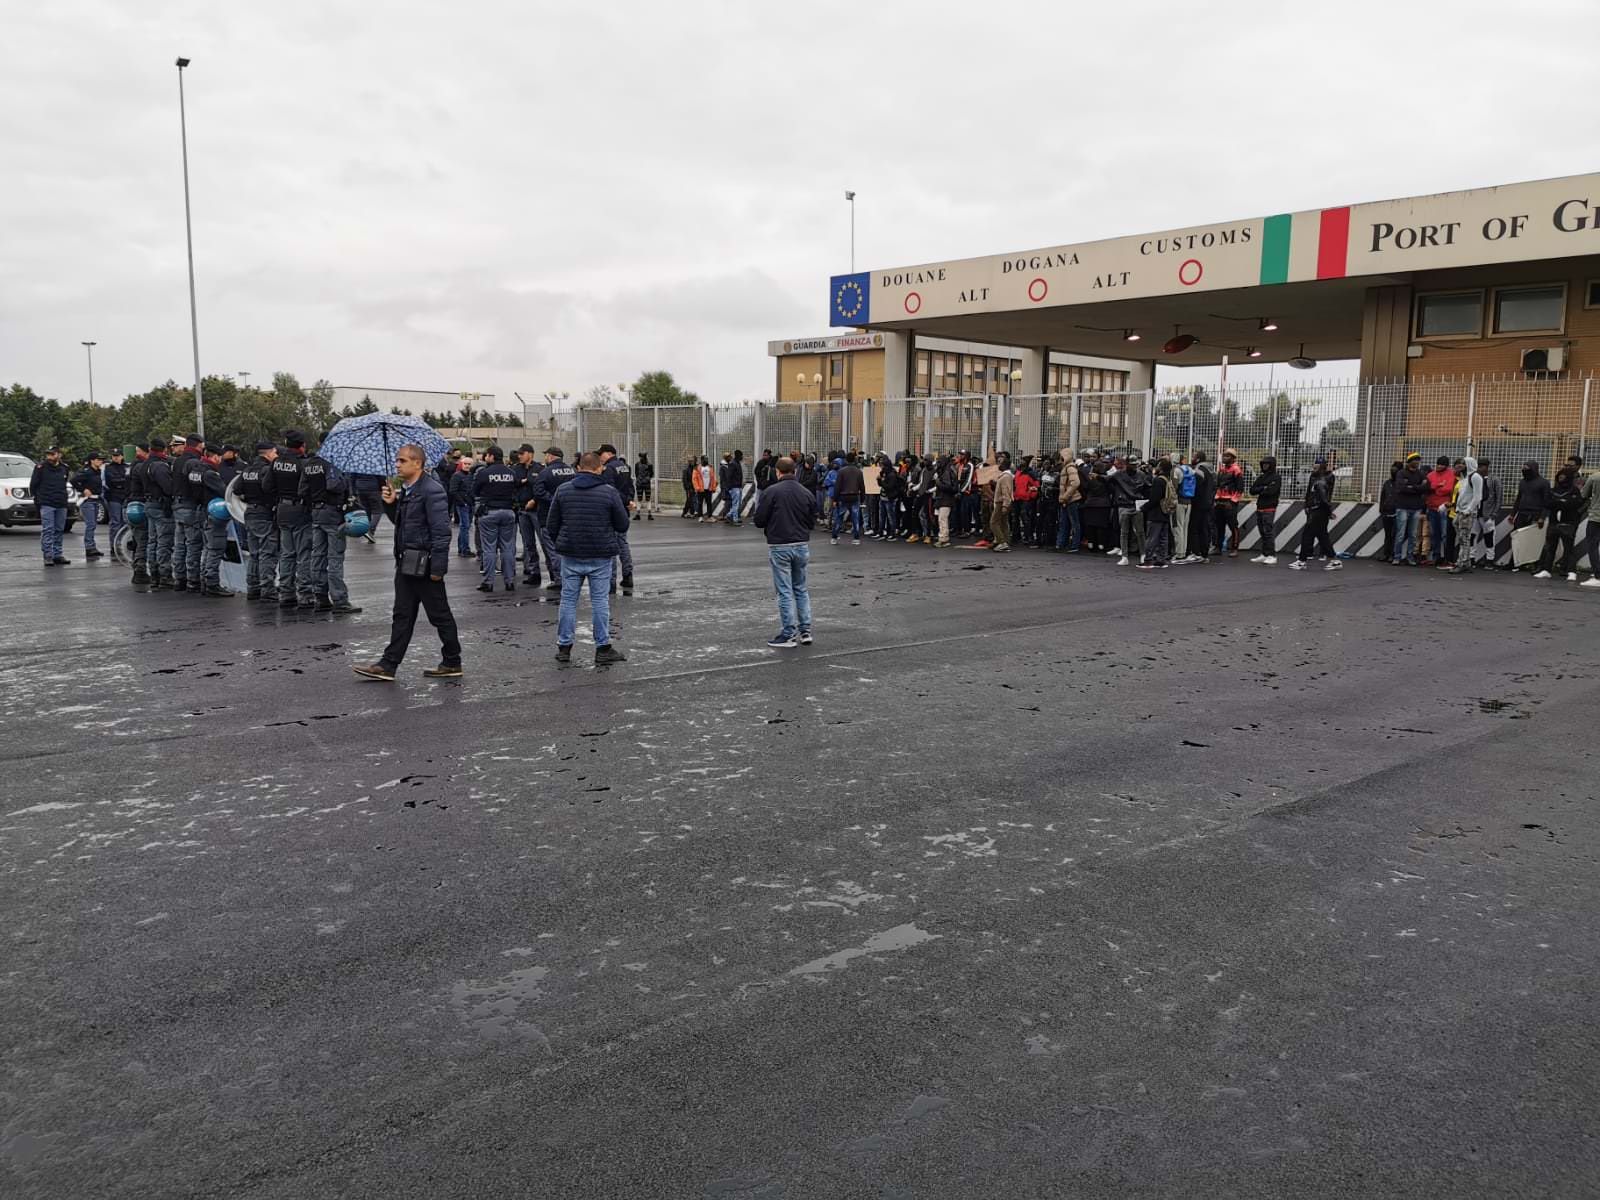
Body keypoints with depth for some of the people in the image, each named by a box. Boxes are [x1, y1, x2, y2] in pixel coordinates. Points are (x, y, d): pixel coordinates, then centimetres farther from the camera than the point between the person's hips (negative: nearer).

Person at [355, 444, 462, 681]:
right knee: (402, 616, 10)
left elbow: (441, 531, -21)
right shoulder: (405, 489, 13)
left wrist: (437, 567, -22)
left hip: (424, 565, -9)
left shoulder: (432, 490, -17)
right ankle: (388, 665, 12)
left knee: (439, 615, 3)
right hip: (406, 563, 9)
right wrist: (390, 503, 4)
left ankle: (452, 663, 14)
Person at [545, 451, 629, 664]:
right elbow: (622, 525, -2)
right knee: (600, 601, 5)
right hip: (600, 556, -2)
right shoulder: (609, 492, -7)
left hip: (571, 555, 2)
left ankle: (564, 647, 14)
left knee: (568, 600, 10)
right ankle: (603, 648, 9)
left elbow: (551, 525, 3)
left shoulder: (563, 490, 0)